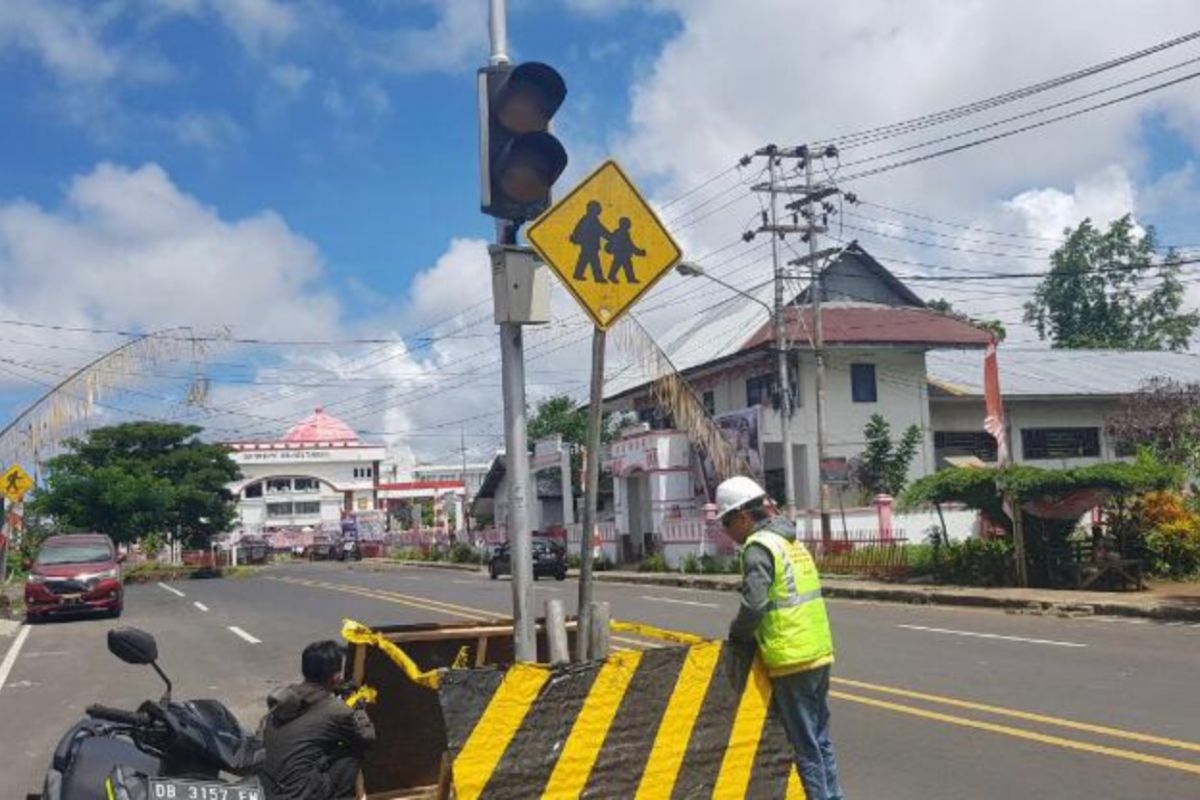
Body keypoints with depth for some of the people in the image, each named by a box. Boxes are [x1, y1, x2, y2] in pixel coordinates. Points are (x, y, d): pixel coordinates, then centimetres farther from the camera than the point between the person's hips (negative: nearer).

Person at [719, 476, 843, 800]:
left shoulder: (758, 546, -12)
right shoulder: (791, 541, 15)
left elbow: (754, 604, -21)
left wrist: (737, 635, -3)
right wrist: (751, 633, 14)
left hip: (792, 658, -9)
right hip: (819, 652, 9)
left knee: (805, 746, 0)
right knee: (820, 739, 18)